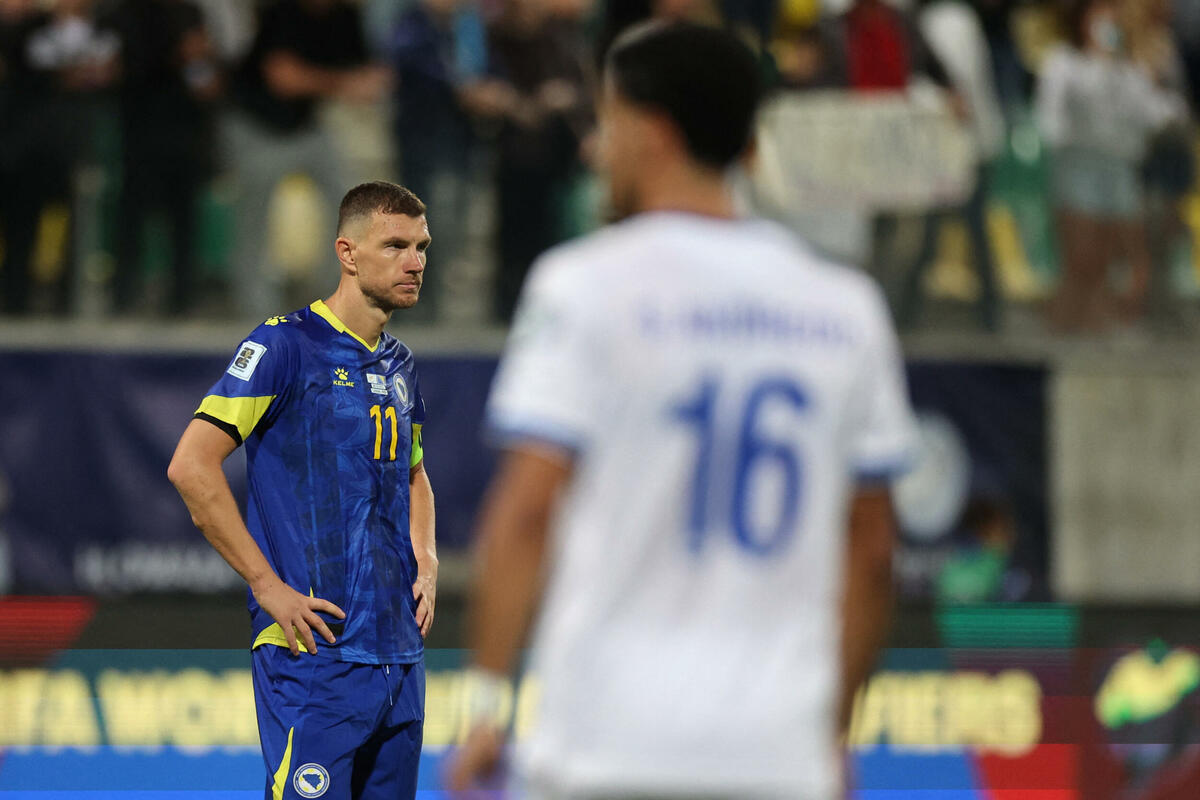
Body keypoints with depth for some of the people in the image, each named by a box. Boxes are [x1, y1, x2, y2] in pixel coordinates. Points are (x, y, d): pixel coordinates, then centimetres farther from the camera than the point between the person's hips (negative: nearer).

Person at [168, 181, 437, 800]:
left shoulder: (397, 364, 16)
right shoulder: (286, 345, -7)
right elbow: (190, 466, -14)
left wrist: (425, 564, 14)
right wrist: (267, 585, -15)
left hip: (399, 651, 8)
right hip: (315, 651, -8)